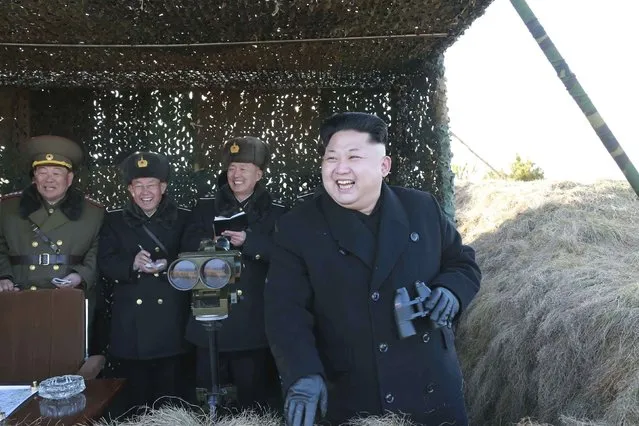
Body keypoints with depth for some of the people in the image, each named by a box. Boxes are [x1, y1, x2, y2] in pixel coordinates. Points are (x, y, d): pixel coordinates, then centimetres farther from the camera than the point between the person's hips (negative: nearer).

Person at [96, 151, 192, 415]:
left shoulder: (184, 219, 5)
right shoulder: (114, 220, 9)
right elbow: (105, 263, 1)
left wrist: (168, 265, -17)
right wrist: (132, 263, -18)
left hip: (171, 322, -1)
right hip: (130, 326, 1)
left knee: (171, 396, 9)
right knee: (131, 397, 9)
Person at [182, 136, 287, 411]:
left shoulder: (275, 212, 4)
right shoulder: (206, 207, 10)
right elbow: (190, 248, -1)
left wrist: (247, 241, -22)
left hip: (255, 319, -1)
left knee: (256, 396, 9)